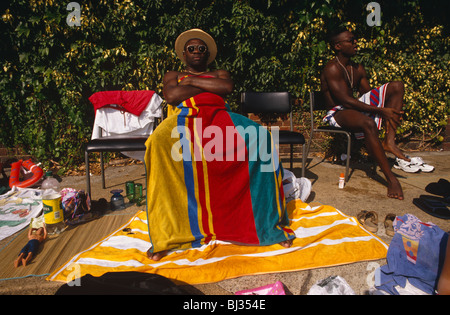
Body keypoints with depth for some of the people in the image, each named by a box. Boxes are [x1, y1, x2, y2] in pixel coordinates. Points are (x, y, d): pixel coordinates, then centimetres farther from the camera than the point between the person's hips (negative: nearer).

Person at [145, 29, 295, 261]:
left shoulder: (219, 74, 30)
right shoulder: (173, 75, 28)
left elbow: (228, 87, 4)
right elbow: (171, 96, 4)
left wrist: (193, 81, 6)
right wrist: (210, 86, 7)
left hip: (218, 117, 1)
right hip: (184, 118, -1)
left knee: (259, 137, -30)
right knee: (159, 142, -37)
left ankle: (268, 221, -23)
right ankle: (165, 234, -33)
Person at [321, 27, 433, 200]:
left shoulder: (358, 69, 14)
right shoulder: (332, 69, -13)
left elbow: (369, 96, 12)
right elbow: (346, 101, -22)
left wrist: (391, 107, -8)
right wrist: (382, 111, -22)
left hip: (355, 108, 9)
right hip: (338, 113, -9)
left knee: (397, 86, -1)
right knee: (368, 123, -40)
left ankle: (389, 141, -18)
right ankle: (391, 178, -29)